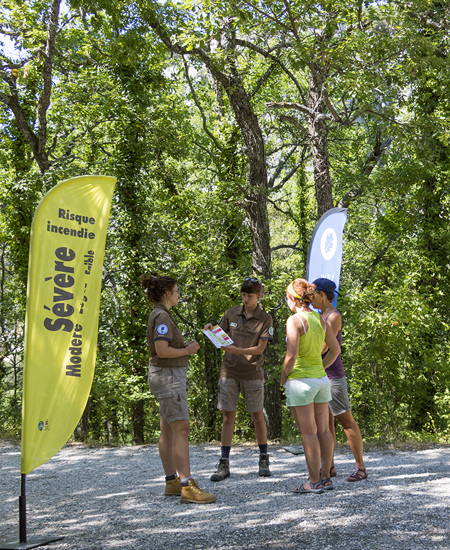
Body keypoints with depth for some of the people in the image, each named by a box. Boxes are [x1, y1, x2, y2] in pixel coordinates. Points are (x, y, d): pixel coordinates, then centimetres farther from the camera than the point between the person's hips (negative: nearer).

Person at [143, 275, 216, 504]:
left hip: (170, 376, 11)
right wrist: (187, 350, -11)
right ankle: (187, 487, -15)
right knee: (181, 429, -13)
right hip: (167, 376, -11)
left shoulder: (161, 315, 17)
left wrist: (187, 346, 10)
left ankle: (172, 482, 16)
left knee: (168, 431, 11)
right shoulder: (162, 316, -15)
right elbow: (162, 350, -24)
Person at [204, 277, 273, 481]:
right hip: (229, 372, 2)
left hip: (252, 374, -2)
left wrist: (237, 350, -23)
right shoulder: (231, 314, 3)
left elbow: (260, 348, -9)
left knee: (257, 416, 7)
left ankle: (264, 459, 23)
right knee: (228, 417, 1)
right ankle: (224, 464, 5)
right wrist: (211, 331, -11)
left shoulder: (265, 319, -4)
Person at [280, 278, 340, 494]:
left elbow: (291, 356, -19)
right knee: (323, 430, 11)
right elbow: (335, 349, 14)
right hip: (321, 379, 7)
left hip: (300, 380, -7)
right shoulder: (320, 318, 8)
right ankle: (326, 478, 18)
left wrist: (283, 377, -5)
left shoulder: (295, 320, -14)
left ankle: (314, 482, 2)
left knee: (308, 432, -3)